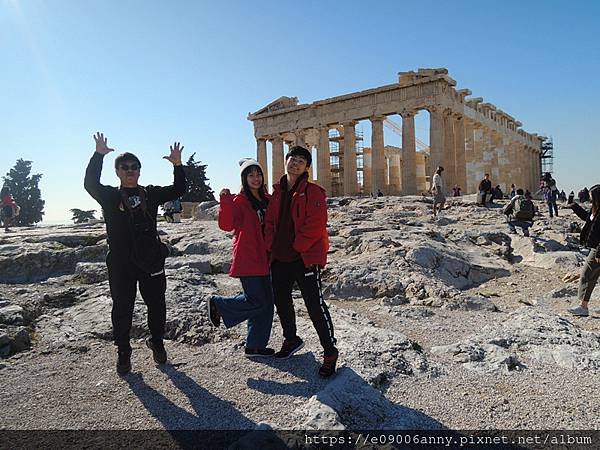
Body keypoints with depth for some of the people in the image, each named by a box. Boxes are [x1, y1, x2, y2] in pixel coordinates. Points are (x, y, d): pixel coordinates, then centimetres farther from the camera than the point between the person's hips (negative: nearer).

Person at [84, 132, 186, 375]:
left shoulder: (151, 193, 9)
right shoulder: (110, 196, 3)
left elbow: (178, 190, 5)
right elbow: (90, 184, -15)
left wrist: (178, 166, -8)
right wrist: (98, 155, -25)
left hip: (151, 260, 2)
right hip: (120, 263, -2)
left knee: (156, 304, 10)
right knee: (122, 308, 6)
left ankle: (157, 342, 31)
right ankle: (123, 352, 21)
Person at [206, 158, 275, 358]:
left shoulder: (267, 199, 12)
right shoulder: (239, 201, -9)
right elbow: (226, 225, -23)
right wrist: (225, 202, -37)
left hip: (263, 259, 7)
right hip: (247, 259, -7)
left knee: (266, 303, 9)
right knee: (256, 300, -8)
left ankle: (255, 346, 21)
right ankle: (217, 304, 15)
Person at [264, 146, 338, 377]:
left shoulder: (313, 192, -8)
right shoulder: (278, 192, 12)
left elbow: (315, 225, -17)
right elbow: (270, 222, 15)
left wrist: (296, 247, -15)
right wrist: (271, 246, 2)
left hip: (306, 258, -7)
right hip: (280, 258, 7)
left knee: (315, 306, -6)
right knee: (281, 301, 19)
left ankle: (330, 351, 10)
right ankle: (291, 340, 41)